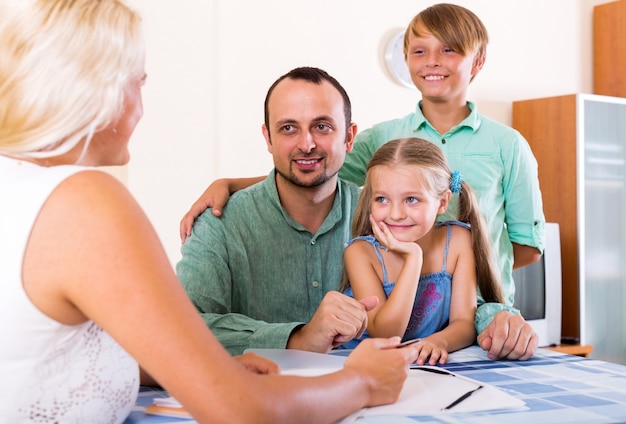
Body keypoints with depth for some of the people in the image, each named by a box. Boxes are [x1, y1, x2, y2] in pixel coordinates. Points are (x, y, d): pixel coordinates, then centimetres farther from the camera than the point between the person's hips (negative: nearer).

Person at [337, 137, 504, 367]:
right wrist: (413, 257, -25)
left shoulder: (457, 239, -5)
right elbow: (383, 334, -20)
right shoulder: (361, 251, -12)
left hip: (431, 366, 2)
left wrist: (439, 341, -30)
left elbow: (464, 323, -8)